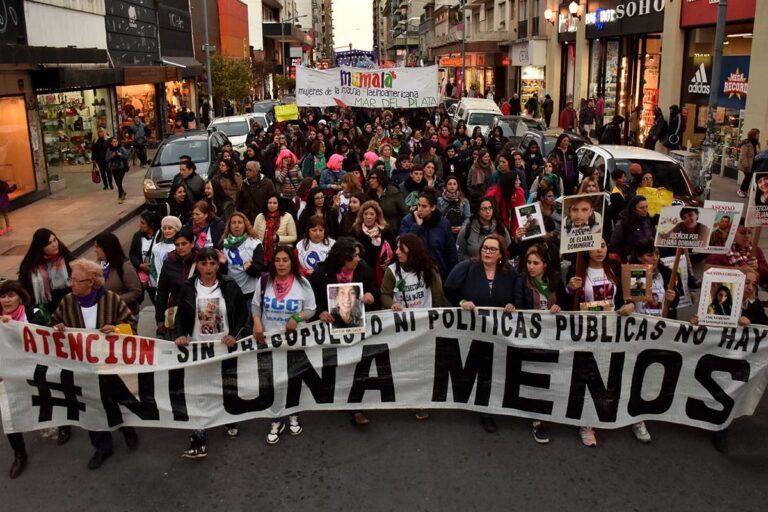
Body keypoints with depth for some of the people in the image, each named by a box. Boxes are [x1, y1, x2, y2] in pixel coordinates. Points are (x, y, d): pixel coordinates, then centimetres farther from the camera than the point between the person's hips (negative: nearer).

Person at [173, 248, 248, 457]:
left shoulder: (229, 285, -6)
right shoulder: (187, 288, -3)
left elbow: (243, 312, -1)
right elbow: (181, 315, 4)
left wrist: (235, 334, -12)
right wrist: (180, 334, -13)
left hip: (225, 346, 0)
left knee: (228, 386, 15)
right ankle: (198, 440, 3)